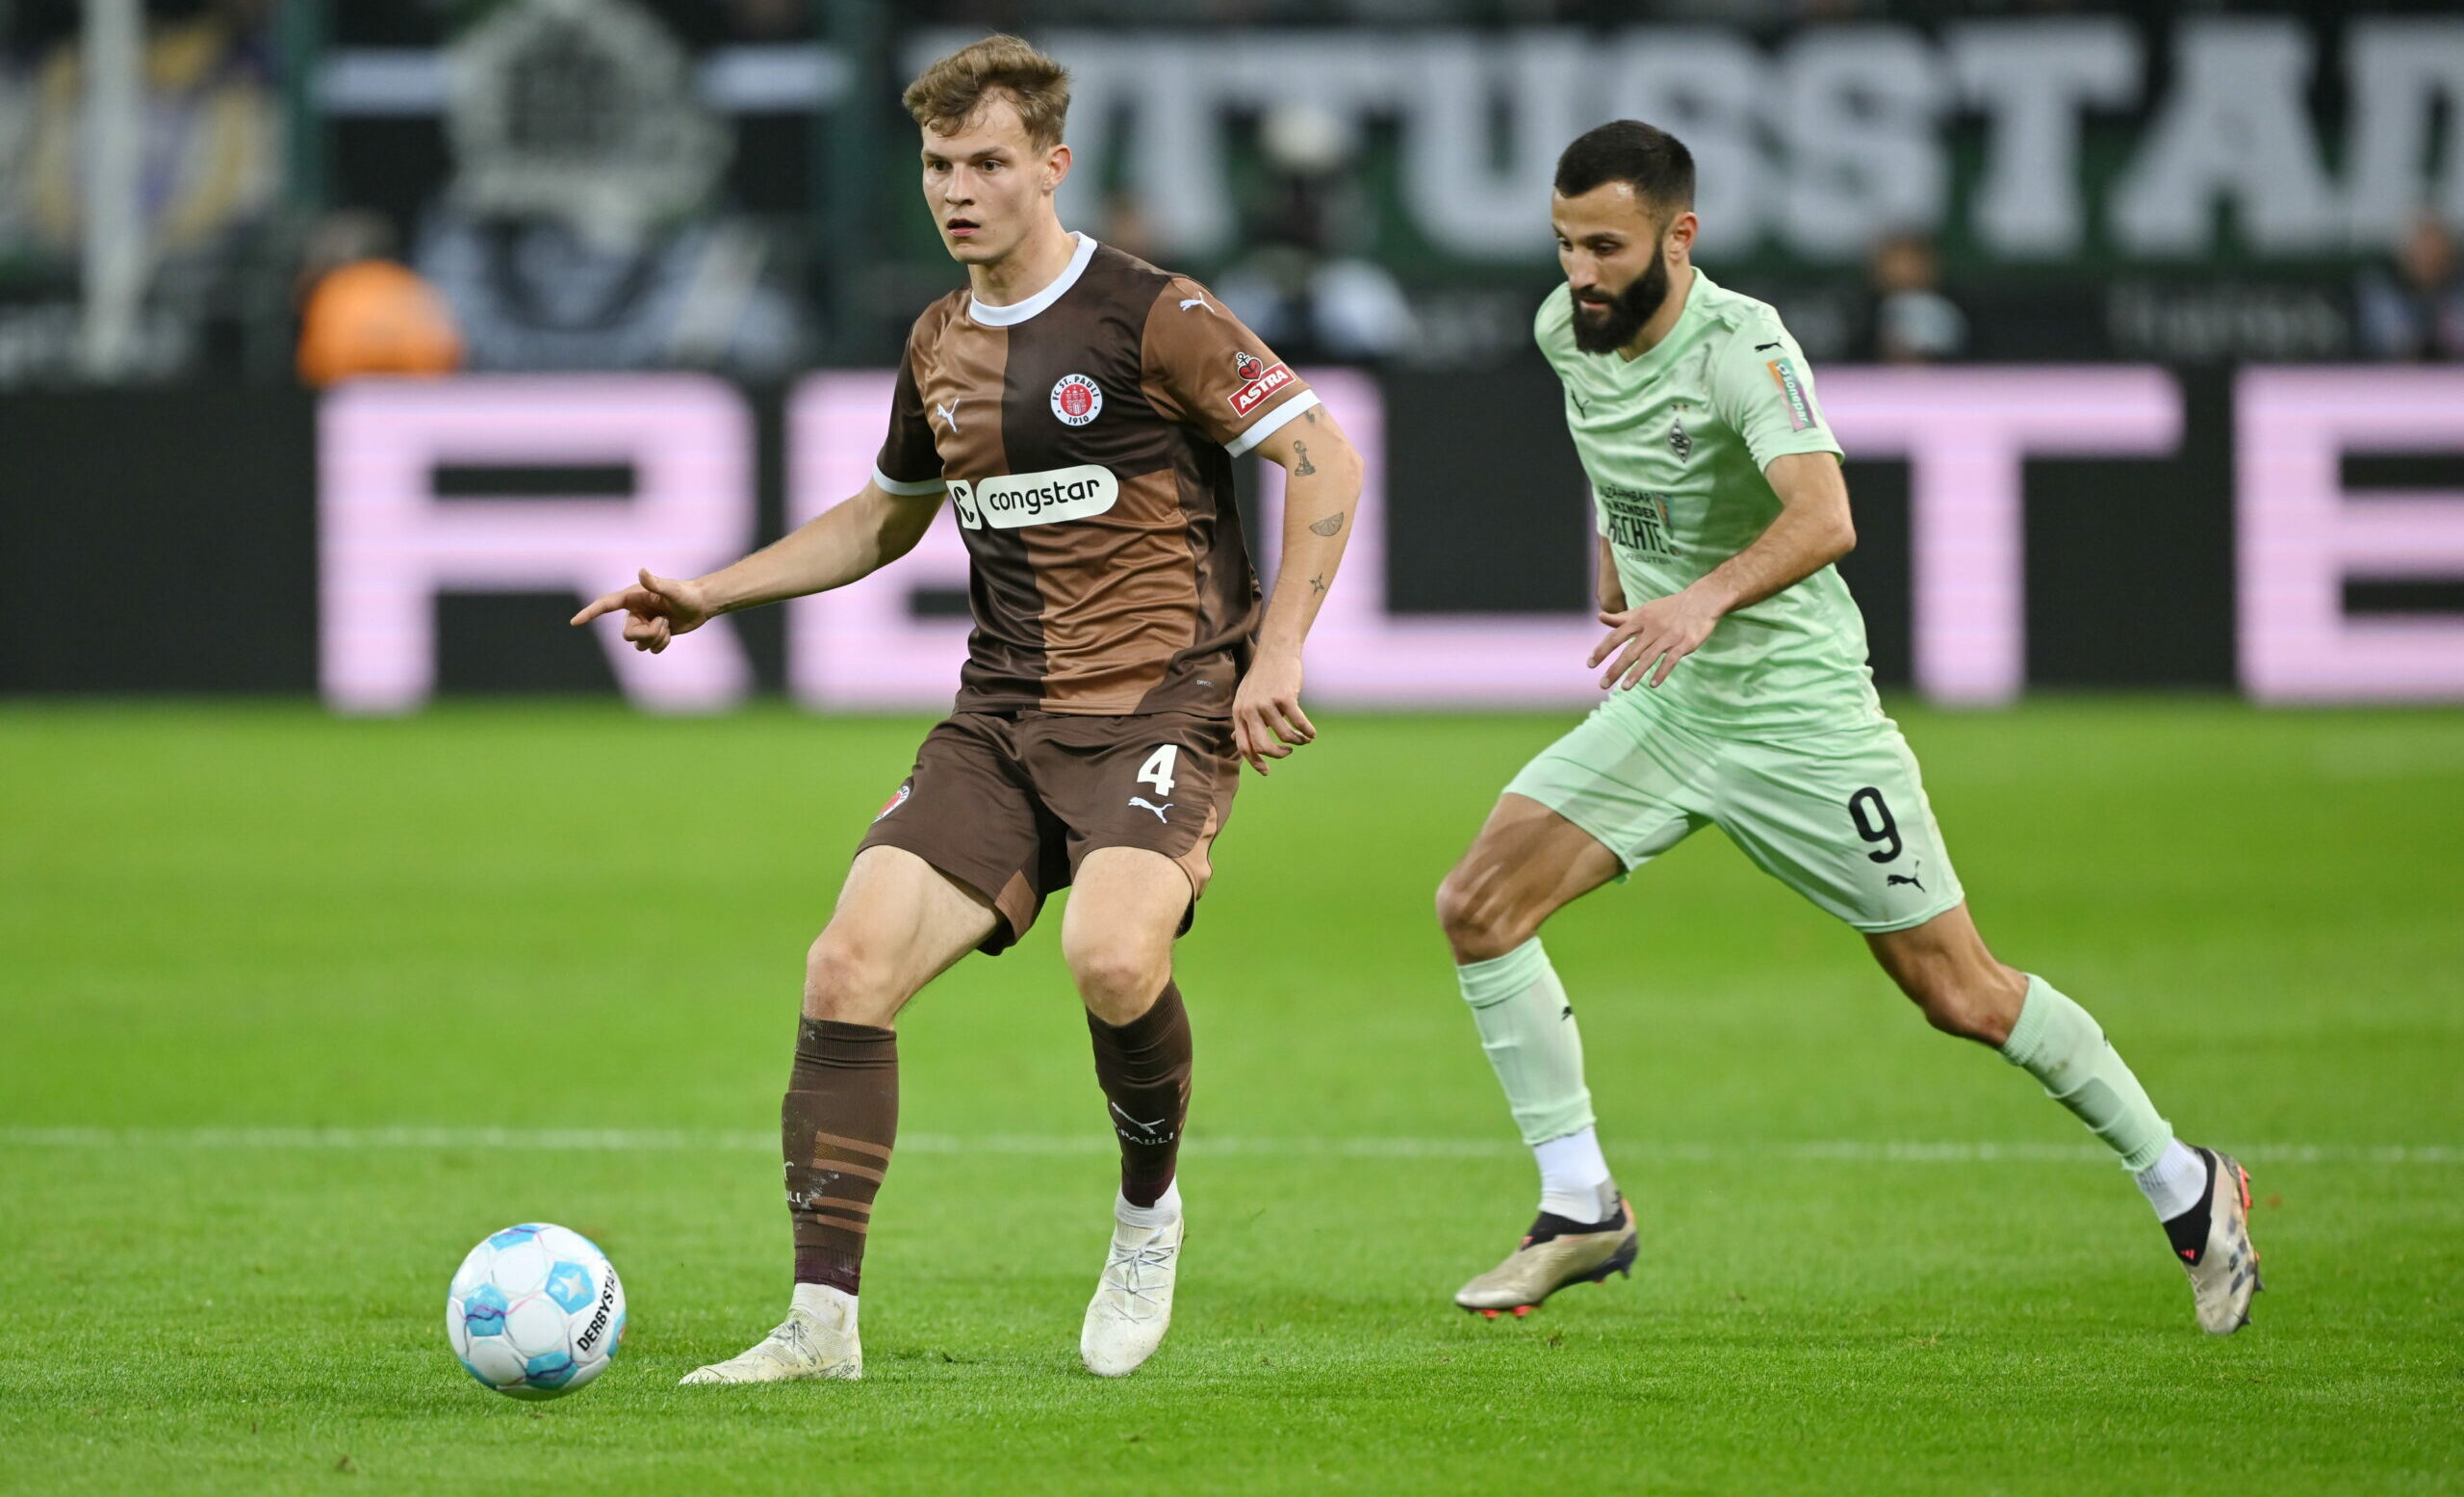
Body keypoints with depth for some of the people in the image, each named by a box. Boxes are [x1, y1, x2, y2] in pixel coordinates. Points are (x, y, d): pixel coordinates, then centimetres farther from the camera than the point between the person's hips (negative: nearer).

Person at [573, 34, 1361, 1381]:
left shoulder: (1150, 316, -7)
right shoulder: (938, 346, 14)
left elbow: (1323, 458, -6)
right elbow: (885, 516, 32)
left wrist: (1277, 652, -13)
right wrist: (710, 594, 23)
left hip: (1161, 707, -6)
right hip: (1000, 715, 6)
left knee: (1110, 957, -32)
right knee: (847, 965, -13)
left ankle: (1148, 1208, -1)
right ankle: (820, 1322, -8)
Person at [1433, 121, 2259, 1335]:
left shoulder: (1745, 348, -23)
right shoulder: (1569, 331, -2)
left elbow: (1823, 519, -40)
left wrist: (1706, 597, -56)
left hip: (1800, 717, -6)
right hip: (1659, 706, 6)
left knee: (1959, 994, -1)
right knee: (1477, 907, -10)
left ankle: (2183, 1186, 18)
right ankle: (1581, 1213, 0)